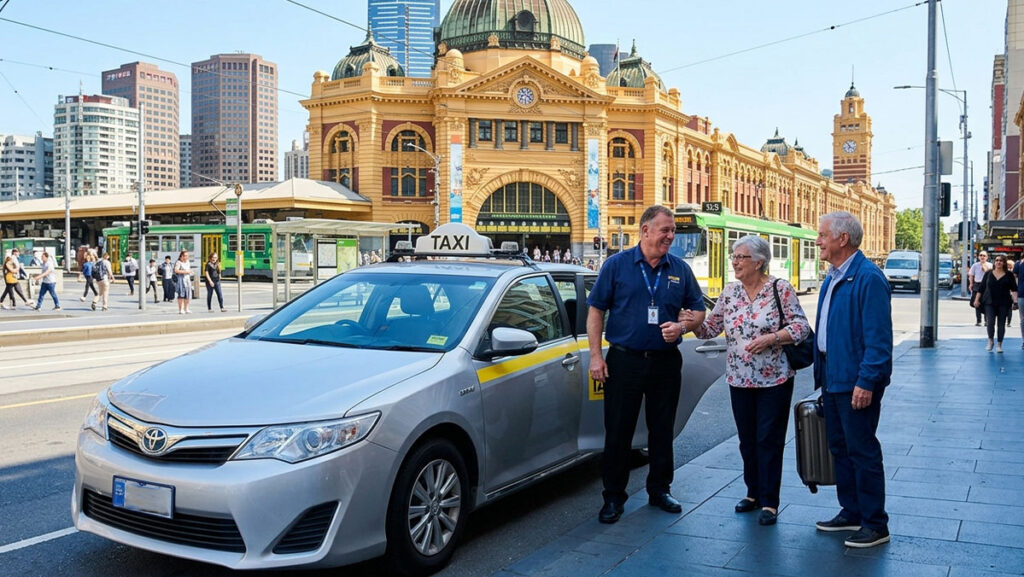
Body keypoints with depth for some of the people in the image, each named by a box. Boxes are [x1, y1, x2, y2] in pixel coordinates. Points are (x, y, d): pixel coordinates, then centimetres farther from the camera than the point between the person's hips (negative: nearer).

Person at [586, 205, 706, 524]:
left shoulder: (680, 269, 6)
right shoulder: (617, 265, -2)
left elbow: (699, 309, 13)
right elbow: (596, 310, -1)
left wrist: (682, 326, -9)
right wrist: (596, 355, -7)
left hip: (665, 362, 3)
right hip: (624, 360, -2)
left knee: (662, 430, 11)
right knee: (617, 432, 2)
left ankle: (659, 490, 27)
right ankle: (613, 497, 14)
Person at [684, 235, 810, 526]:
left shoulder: (781, 289, -8)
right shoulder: (730, 292, 6)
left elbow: (801, 326, -9)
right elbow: (711, 328, 6)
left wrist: (770, 338, -21)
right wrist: (694, 323, -14)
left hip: (774, 380, -5)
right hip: (740, 380, 5)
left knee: (769, 441, 0)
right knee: (747, 439, 13)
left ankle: (769, 502, 10)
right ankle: (754, 492, 28)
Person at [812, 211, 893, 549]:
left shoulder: (868, 278, -18)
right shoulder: (832, 278, 12)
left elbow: (878, 338, -21)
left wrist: (867, 381, -24)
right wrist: (821, 374, 17)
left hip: (856, 382, -10)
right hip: (832, 379, 10)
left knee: (862, 451, 0)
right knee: (839, 448, 17)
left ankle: (875, 525, 12)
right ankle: (851, 513, 30)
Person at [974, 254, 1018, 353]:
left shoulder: (1009, 275, 3)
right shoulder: (988, 274, 5)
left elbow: (1014, 288, 0)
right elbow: (981, 288, 8)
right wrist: (977, 299, 4)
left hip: (1003, 303, 0)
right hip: (990, 302, 0)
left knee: (1001, 324, 4)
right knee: (990, 322, -11)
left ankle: (999, 345, 14)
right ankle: (990, 341, 9)